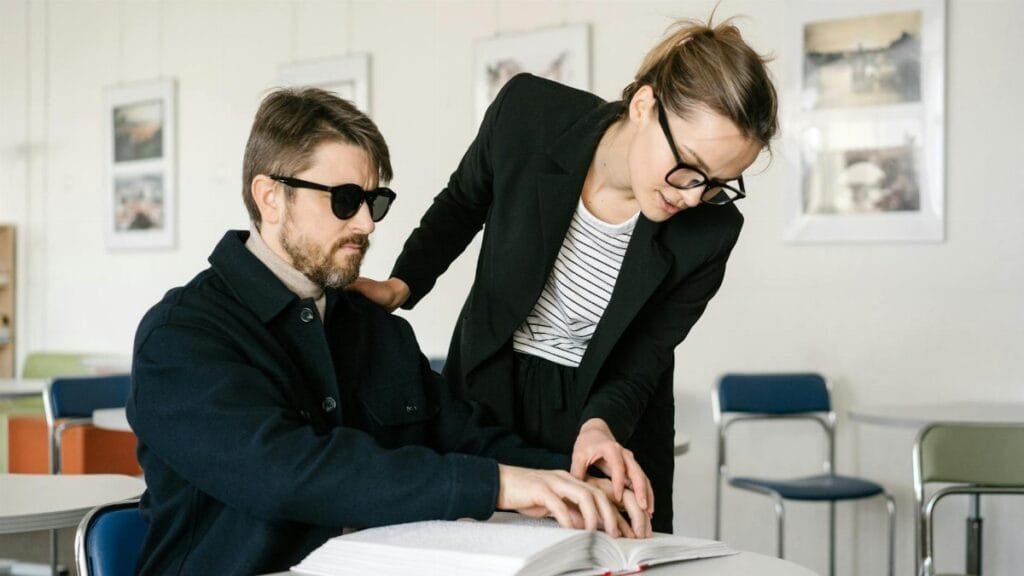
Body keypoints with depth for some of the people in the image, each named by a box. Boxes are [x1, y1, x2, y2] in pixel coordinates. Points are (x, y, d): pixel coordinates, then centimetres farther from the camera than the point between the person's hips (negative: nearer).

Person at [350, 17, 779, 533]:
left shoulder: (709, 231, -23)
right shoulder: (528, 111, -22)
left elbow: (641, 363, -14)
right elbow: (461, 205, -1)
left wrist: (600, 426, -34)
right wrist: (401, 286, -13)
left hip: (609, 413, -1)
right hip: (486, 390, 1)